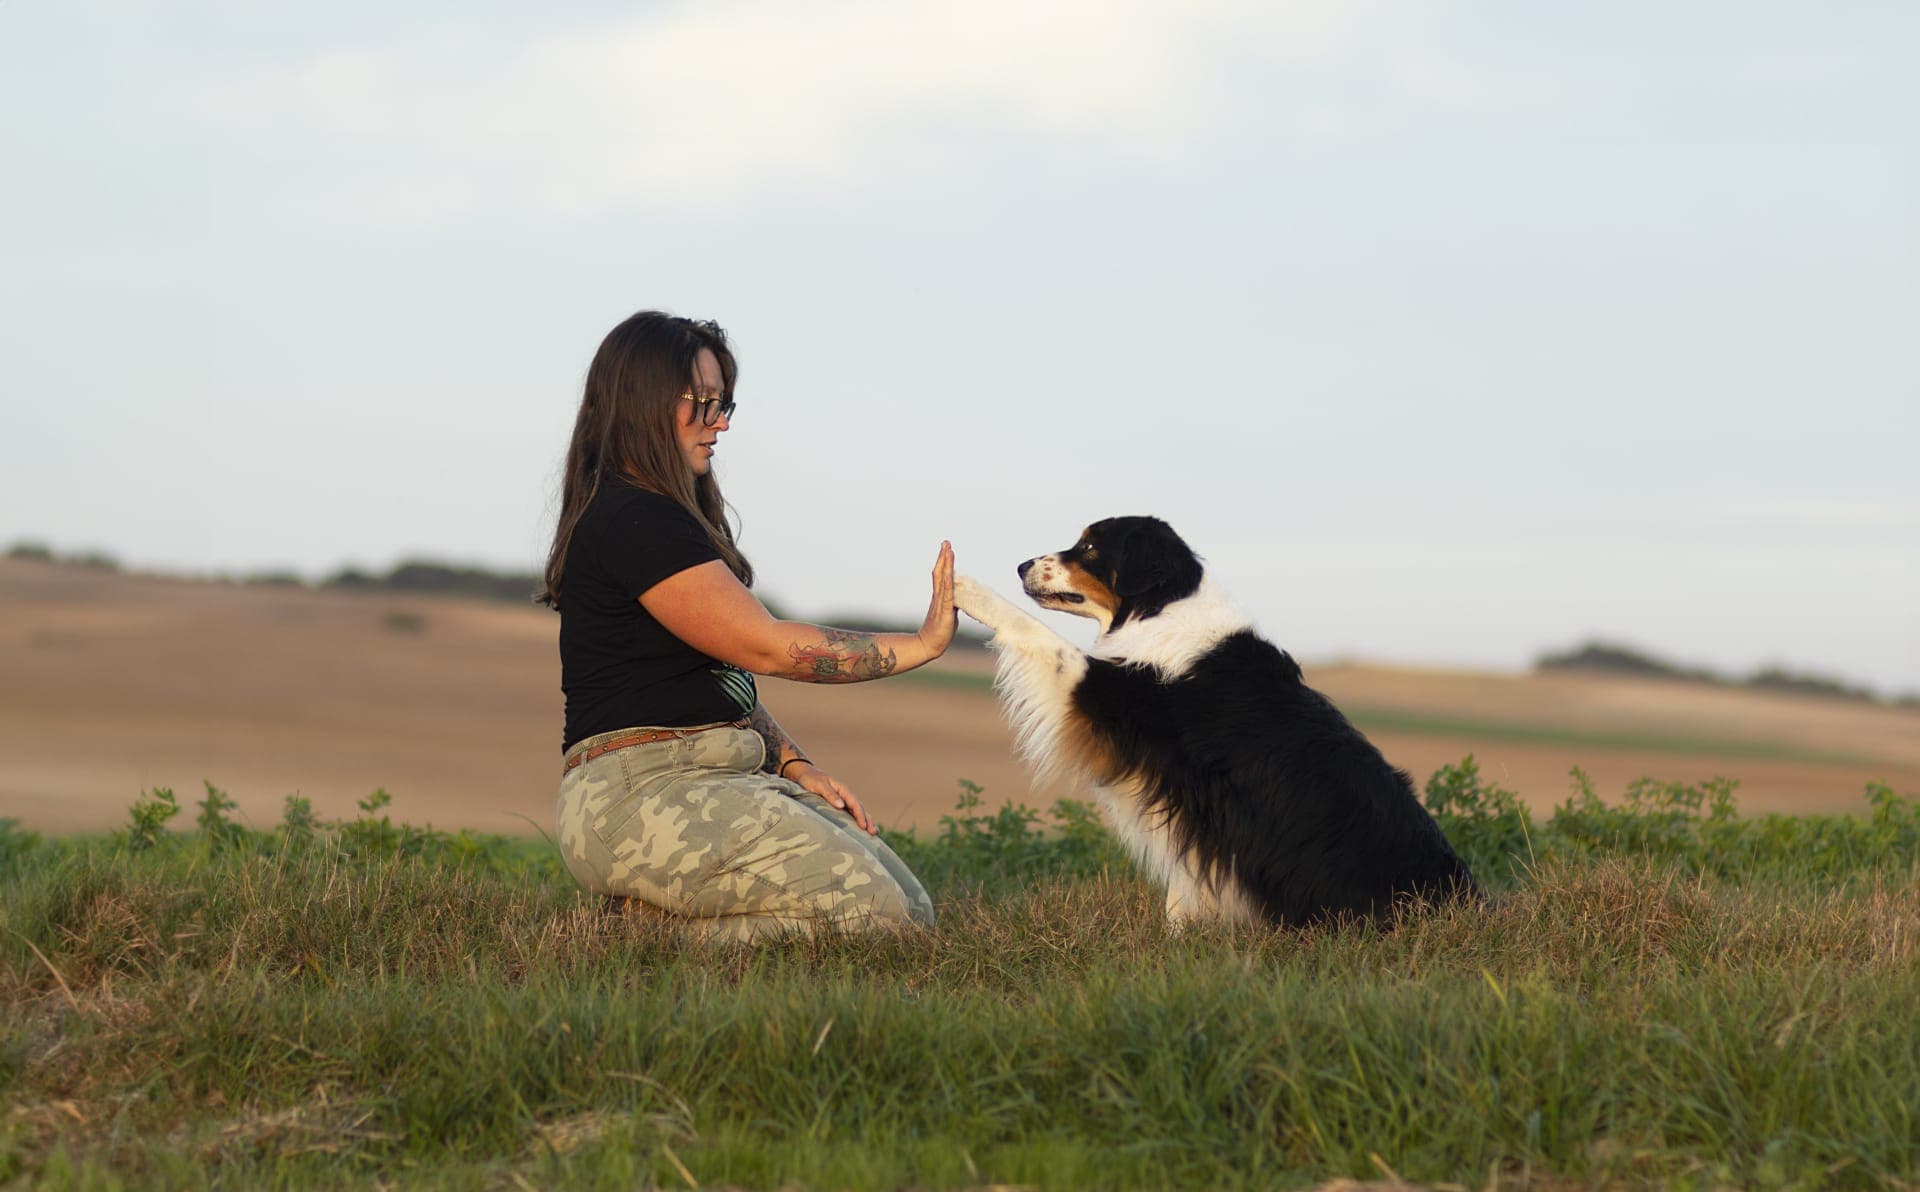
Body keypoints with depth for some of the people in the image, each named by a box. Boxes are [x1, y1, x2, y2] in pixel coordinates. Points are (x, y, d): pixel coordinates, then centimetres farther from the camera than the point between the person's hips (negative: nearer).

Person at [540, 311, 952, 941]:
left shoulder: (660, 517, 22)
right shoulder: (628, 521, -12)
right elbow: (767, 647, -14)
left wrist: (794, 764, 5)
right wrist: (920, 645, -6)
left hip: (722, 780, 10)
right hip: (640, 793, -10)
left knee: (912, 911, -3)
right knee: (874, 910, -23)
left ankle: (665, 923, 2)